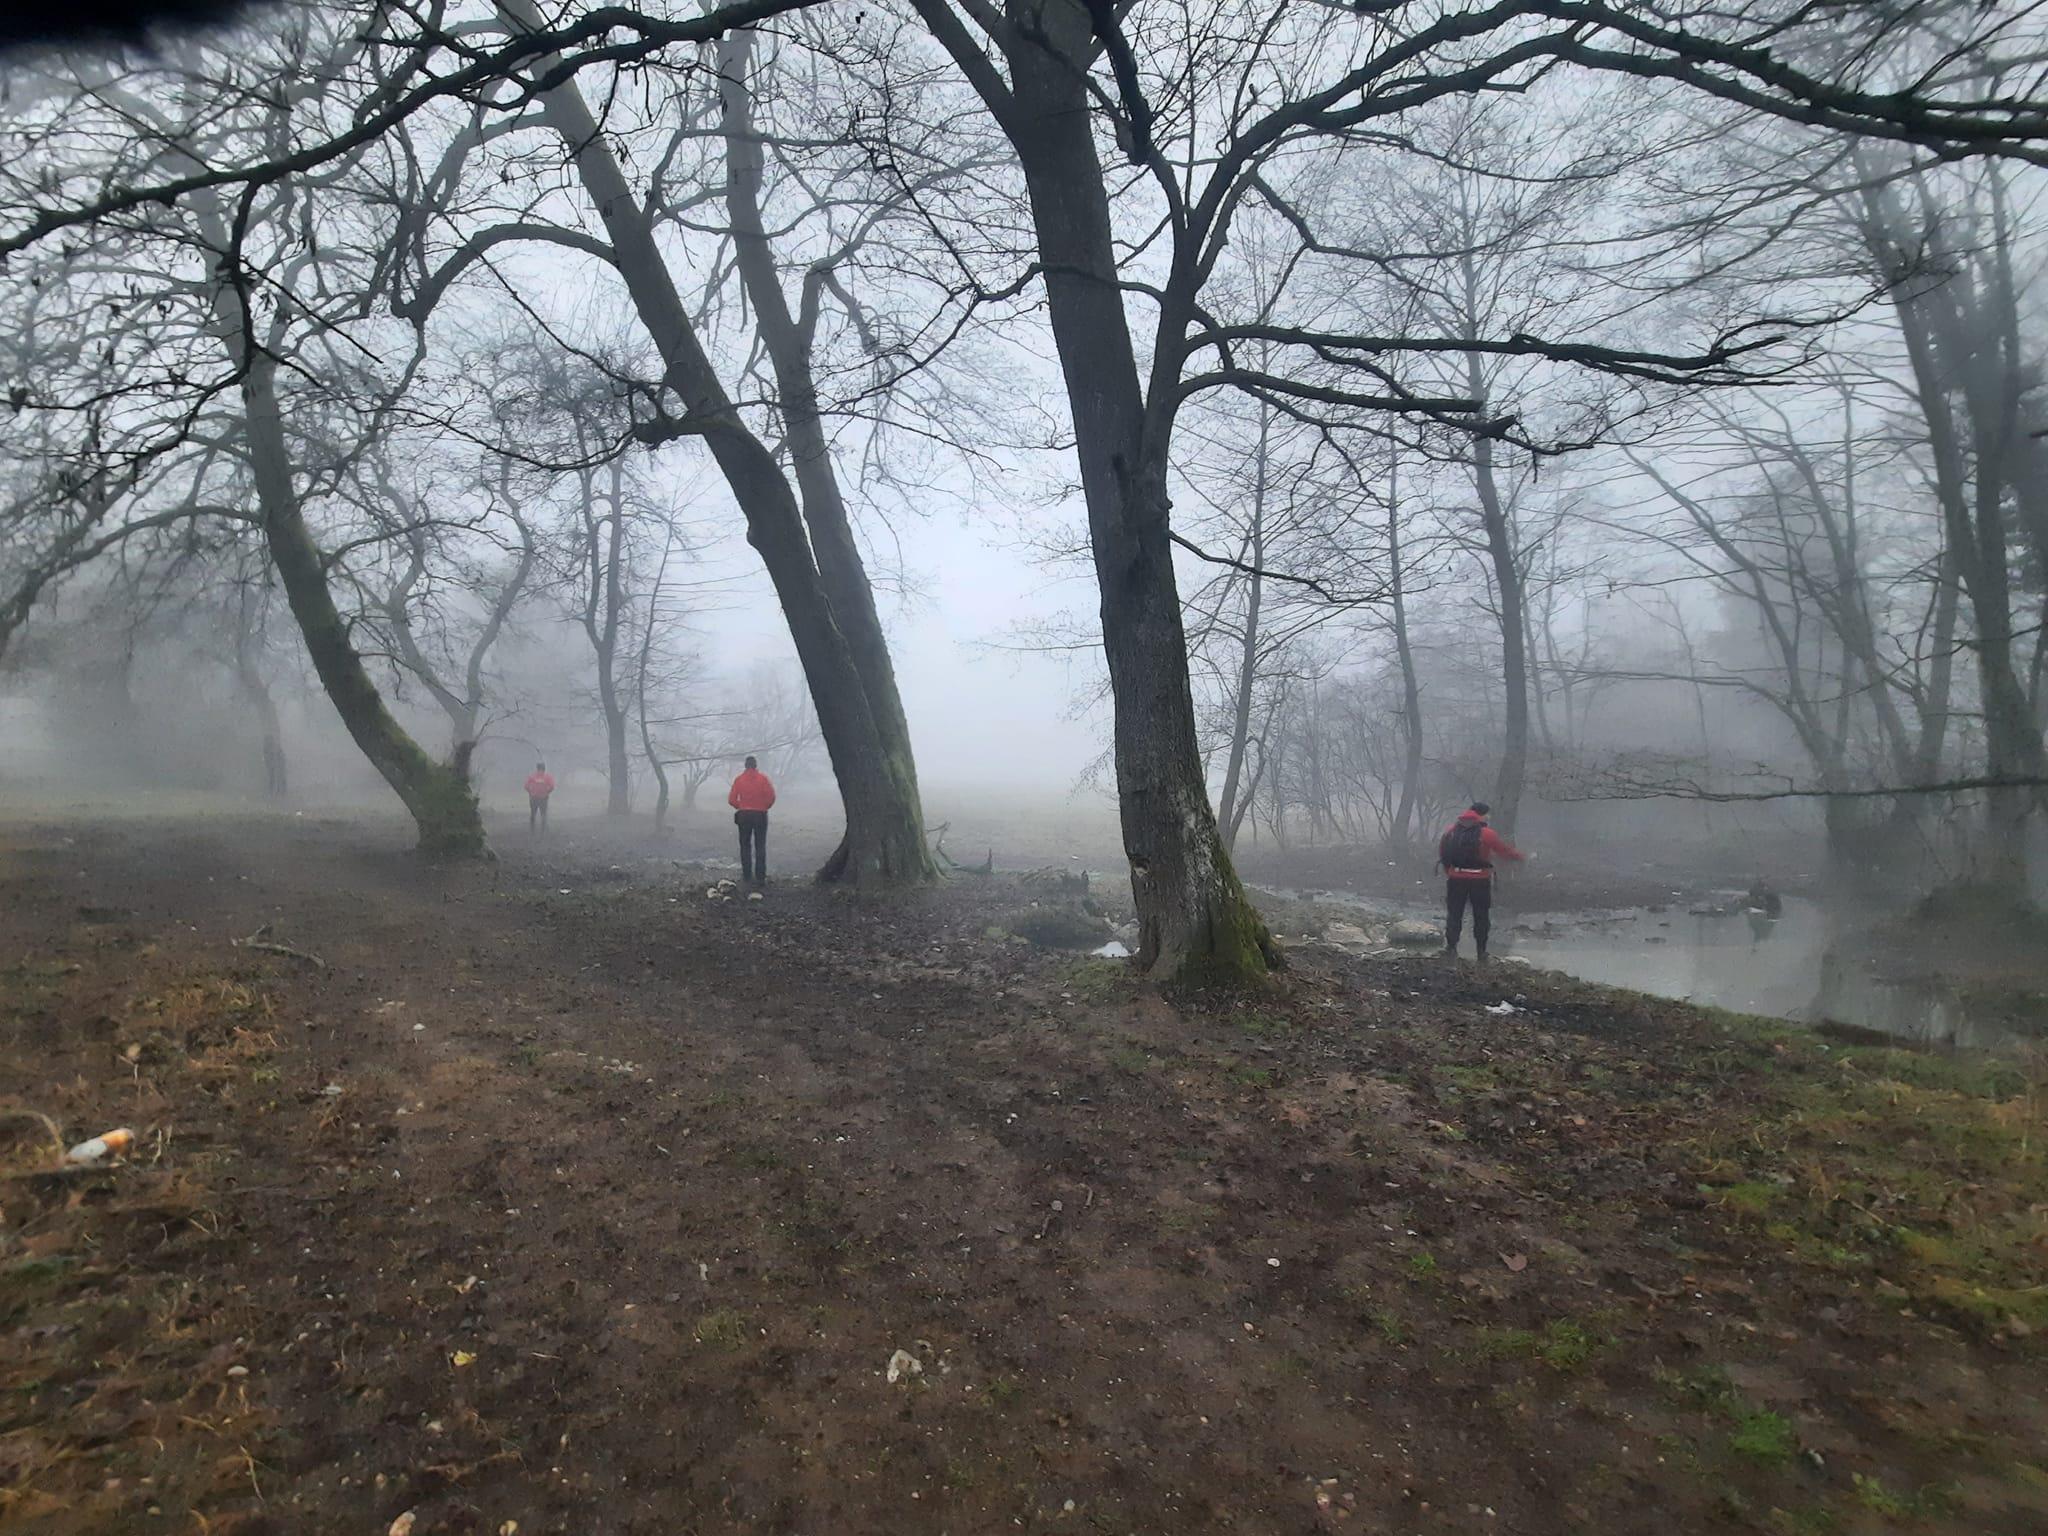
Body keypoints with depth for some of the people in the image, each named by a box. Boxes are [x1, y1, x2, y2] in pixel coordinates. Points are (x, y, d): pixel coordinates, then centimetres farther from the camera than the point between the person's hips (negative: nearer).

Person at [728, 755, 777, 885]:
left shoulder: (739, 779, -1)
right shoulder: (763, 778, -4)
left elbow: (731, 800, -4)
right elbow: (771, 796, -12)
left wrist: (741, 807, 13)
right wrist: (764, 807, 6)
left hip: (743, 815, 1)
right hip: (760, 815, -1)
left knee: (745, 846, 10)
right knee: (760, 846, 3)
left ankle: (747, 876, 8)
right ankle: (761, 877, -2)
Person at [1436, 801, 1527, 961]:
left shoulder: (1450, 830, 2)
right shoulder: (1486, 833, -10)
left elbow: (1442, 853, 6)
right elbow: (1506, 850, 0)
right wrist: (1521, 856, 17)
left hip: (1455, 878, 2)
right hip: (1479, 880, -2)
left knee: (1454, 914, 12)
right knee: (1481, 916, 11)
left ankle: (1451, 946, 6)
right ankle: (1481, 951, 14)